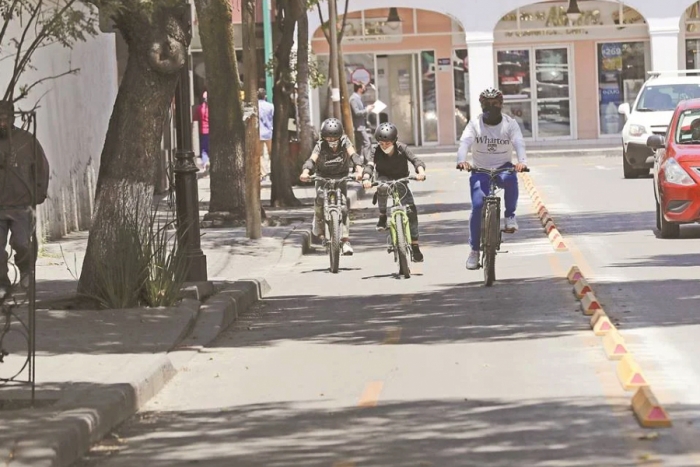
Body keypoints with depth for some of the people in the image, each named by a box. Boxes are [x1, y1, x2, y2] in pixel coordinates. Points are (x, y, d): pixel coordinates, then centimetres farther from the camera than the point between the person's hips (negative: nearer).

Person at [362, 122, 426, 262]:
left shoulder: (402, 148, -17)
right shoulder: (376, 151, -17)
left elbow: (415, 160, -30)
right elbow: (369, 165, -32)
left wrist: (421, 171, -53)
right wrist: (366, 178, -54)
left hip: (400, 181, 1)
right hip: (384, 178, -1)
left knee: (411, 209, -15)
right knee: (383, 186, -39)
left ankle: (415, 245, -8)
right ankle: (382, 217, -17)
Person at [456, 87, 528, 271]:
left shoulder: (510, 124, -6)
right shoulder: (475, 124, -6)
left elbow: (519, 143, -21)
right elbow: (465, 142, -22)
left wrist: (522, 161, -44)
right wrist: (461, 160, -45)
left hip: (503, 167, -1)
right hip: (480, 171, 1)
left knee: (510, 178, -37)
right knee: (477, 206, -17)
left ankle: (510, 215, -15)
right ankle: (474, 250, -4)